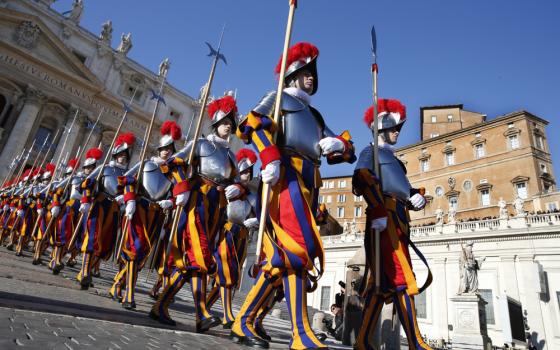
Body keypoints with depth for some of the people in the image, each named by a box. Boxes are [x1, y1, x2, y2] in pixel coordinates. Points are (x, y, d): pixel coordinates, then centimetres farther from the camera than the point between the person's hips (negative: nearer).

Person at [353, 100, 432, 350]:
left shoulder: (393, 159, 32)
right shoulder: (371, 152, 6)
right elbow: (363, 180, -12)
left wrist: (416, 196, 8)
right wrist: (378, 211, -24)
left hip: (397, 221, 9)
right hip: (384, 219, -9)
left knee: (383, 282, 4)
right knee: (401, 278, -13)